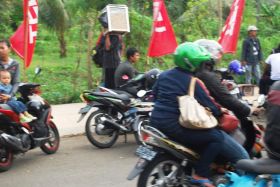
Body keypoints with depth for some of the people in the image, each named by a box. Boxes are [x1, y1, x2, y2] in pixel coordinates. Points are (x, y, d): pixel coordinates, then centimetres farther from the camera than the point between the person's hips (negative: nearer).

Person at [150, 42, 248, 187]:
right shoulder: (194, 82, -13)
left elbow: (155, 94, 23)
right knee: (218, 137, -8)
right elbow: (210, 106, -11)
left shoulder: (163, 75, 9)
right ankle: (200, 174, -6)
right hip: (175, 126, -9)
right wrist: (220, 111, 8)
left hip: (156, 121, 9)